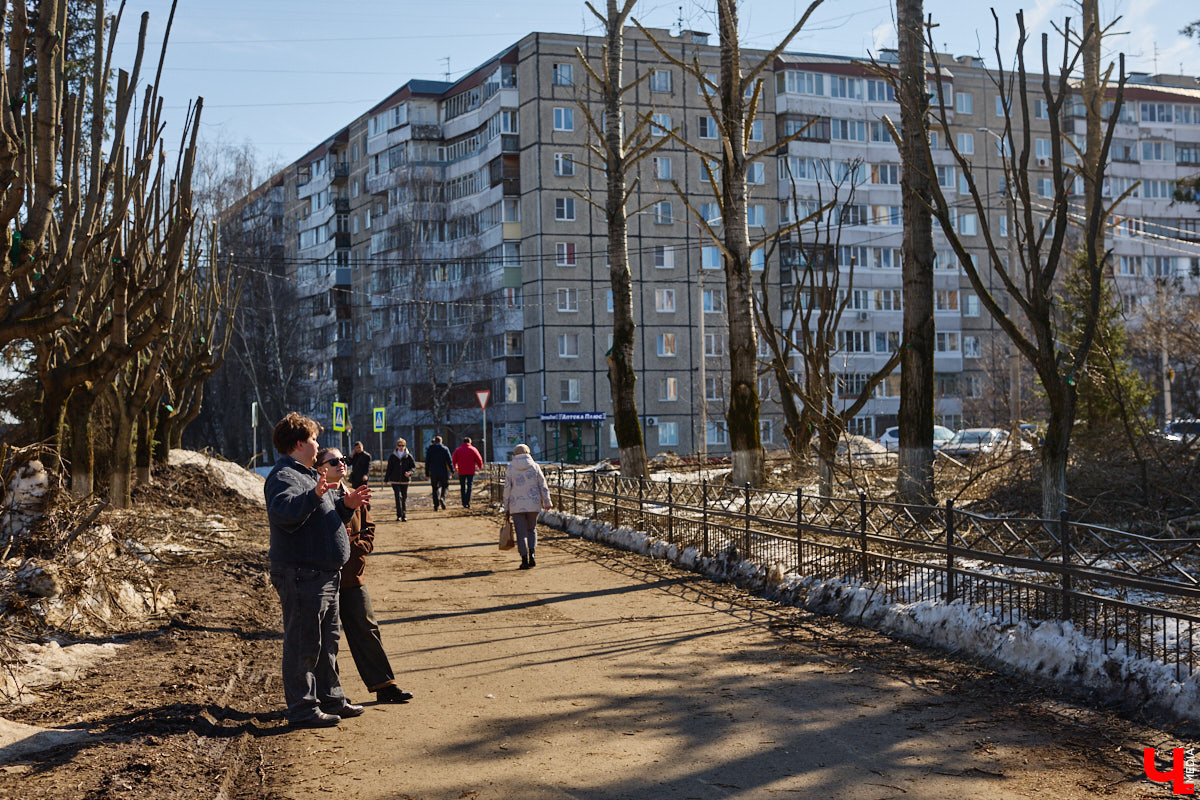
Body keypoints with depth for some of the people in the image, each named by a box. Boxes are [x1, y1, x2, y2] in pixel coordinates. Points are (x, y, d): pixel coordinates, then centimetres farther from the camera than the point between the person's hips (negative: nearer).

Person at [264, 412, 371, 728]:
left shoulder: (308, 475, 20)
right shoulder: (283, 476, -13)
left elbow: (328, 513, 27)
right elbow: (282, 513, -32)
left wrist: (346, 504, 7)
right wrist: (314, 495, -45)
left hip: (323, 573, 11)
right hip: (300, 574, -11)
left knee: (328, 640, 18)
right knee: (303, 644, -5)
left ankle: (331, 699, 28)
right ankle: (303, 710, 1)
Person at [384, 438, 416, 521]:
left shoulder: (409, 456, 2)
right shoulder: (392, 456, 4)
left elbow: (414, 466, 6)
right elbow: (389, 468, 10)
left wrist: (409, 472, -14)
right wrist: (386, 478, 11)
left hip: (405, 480, 1)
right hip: (395, 480, -1)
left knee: (404, 497, 6)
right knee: (398, 496, -10)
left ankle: (404, 515, 12)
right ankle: (399, 515, -7)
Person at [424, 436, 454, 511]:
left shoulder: (430, 449, 5)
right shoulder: (445, 449, 0)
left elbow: (427, 462, 5)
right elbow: (449, 460, -4)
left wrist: (427, 473, 9)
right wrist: (452, 470, 1)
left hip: (433, 472, 2)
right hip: (443, 472, -2)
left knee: (435, 488, 9)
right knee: (445, 486, 11)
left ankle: (436, 505, 4)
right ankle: (442, 498, -17)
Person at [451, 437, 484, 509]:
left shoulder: (457, 450, 4)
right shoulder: (473, 449, 0)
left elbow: (454, 460, 10)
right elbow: (479, 460, 1)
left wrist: (455, 467, 30)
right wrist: (479, 466, 22)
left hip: (461, 471, 1)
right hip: (471, 471, -1)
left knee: (462, 487, 12)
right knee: (469, 487, -1)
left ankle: (464, 503, 13)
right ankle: (467, 502, -15)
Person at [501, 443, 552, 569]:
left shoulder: (511, 468, -2)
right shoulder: (535, 466, 1)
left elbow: (507, 489, -3)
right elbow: (543, 486, 1)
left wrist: (506, 507, 4)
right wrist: (547, 502, 8)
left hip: (517, 505, -1)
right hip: (533, 504, 1)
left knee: (521, 533, 4)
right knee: (532, 529, 17)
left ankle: (524, 560, -1)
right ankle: (531, 554, -1)